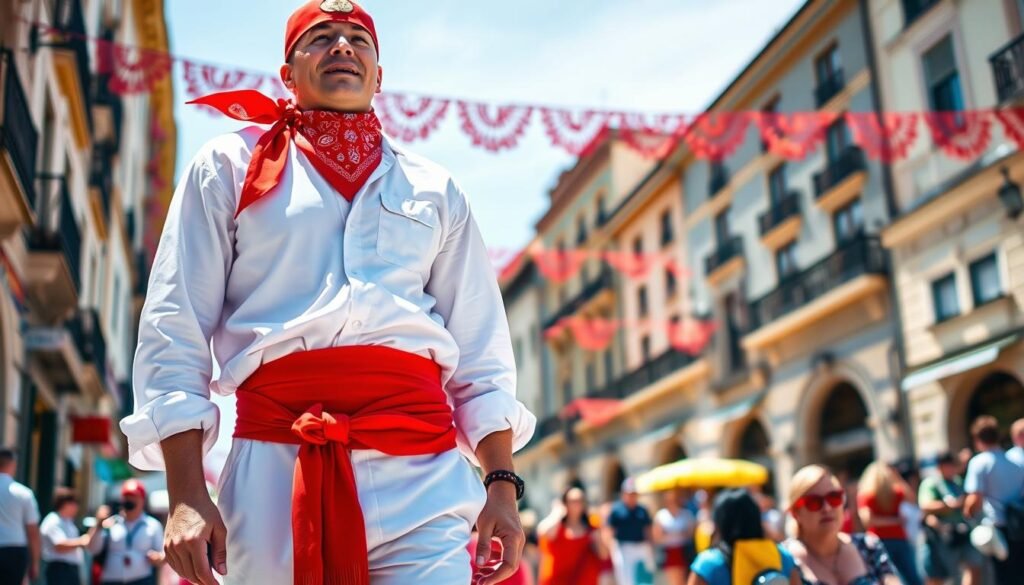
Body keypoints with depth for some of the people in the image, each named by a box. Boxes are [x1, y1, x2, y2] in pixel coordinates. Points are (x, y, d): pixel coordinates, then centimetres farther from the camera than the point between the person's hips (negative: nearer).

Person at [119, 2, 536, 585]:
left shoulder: (435, 190, 20)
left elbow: (479, 353, 17)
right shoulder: (230, 168, 14)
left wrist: (502, 482, 6)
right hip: (276, 469, -1)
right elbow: (174, 334, 5)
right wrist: (186, 496, -5)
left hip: (424, 472, 2)